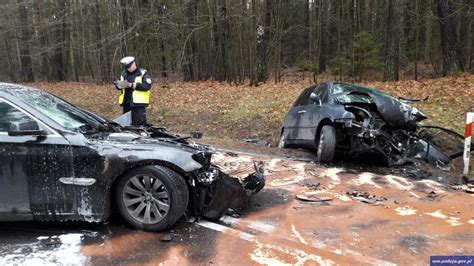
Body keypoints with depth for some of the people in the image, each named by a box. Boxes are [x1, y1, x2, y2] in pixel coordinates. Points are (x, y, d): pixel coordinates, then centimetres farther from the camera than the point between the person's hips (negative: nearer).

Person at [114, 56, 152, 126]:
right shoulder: (124, 73, 13)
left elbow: (147, 86, -17)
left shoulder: (143, 73, -4)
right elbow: (118, 86, 16)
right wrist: (118, 84, -10)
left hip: (138, 103, -6)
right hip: (126, 103, 6)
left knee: (139, 123, -6)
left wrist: (131, 85, -20)